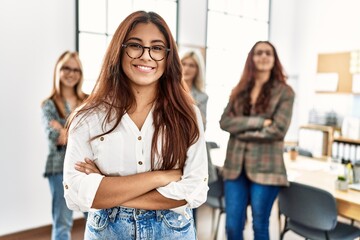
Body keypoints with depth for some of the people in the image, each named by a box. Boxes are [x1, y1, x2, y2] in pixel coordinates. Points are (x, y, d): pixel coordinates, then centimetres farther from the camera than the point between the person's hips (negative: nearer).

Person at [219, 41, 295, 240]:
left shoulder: (285, 92, -1)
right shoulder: (239, 90, 9)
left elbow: (277, 130, -12)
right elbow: (225, 122, -3)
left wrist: (242, 131, -6)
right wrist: (259, 121, -14)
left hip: (265, 167, -3)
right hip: (235, 165, 3)